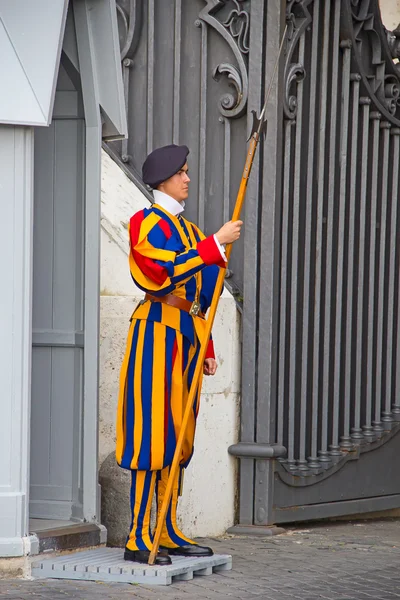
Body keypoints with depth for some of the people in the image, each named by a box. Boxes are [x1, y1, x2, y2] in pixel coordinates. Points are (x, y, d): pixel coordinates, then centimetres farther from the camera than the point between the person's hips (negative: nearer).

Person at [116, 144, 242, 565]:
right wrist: (217, 243, -18)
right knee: (151, 431, -11)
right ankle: (139, 539, -12)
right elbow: (172, 269, -22)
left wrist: (206, 348, 20)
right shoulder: (147, 223, -6)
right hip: (158, 331, -9)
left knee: (177, 432, 9)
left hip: (185, 335, 9)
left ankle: (168, 533, 14)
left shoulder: (187, 228, 20)